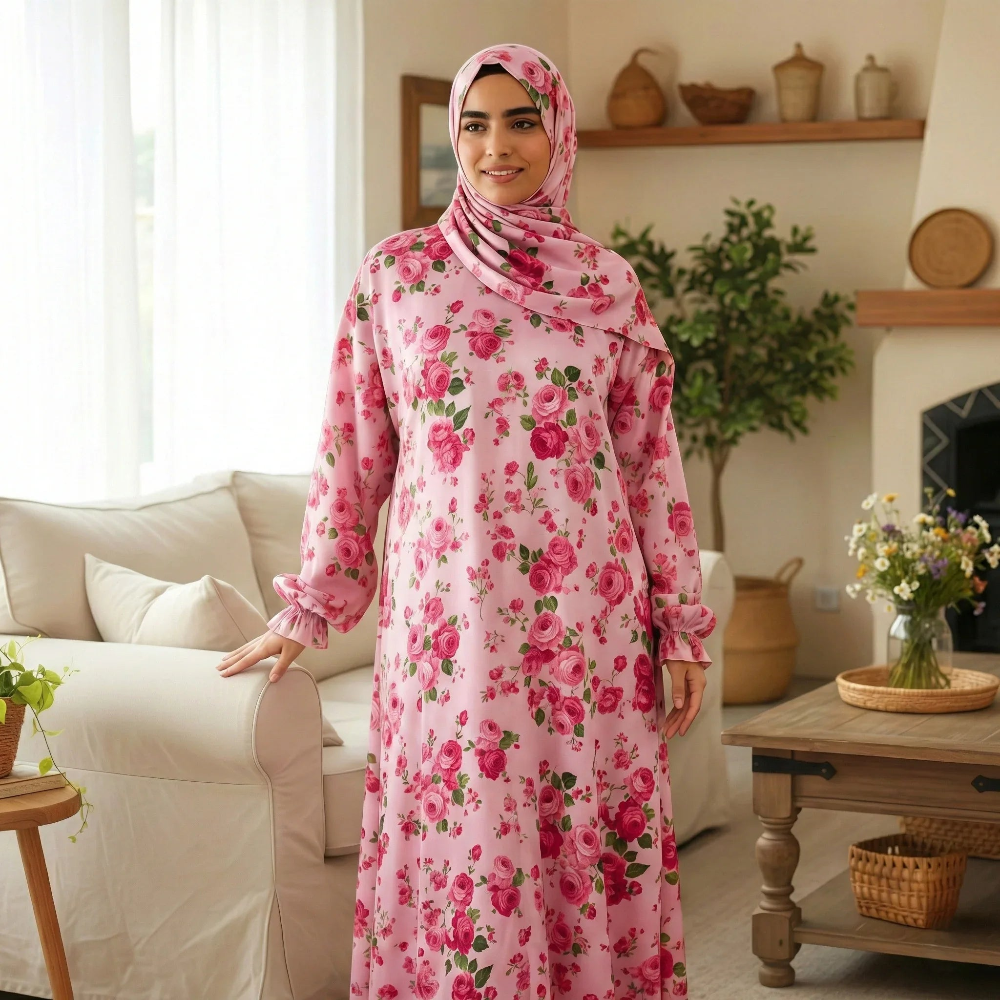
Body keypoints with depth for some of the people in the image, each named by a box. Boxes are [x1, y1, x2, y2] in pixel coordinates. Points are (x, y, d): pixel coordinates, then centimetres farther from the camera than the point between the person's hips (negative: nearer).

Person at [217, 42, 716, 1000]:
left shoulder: (607, 281, 6)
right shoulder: (395, 272, 4)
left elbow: (652, 460, 7)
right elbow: (352, 452, 8)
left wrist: (682, 625, 5)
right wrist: (309, 608, 10)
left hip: (587, 617, 1)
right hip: (447, 614, -1)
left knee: (590, 844, 5)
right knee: (462, 845, 2)